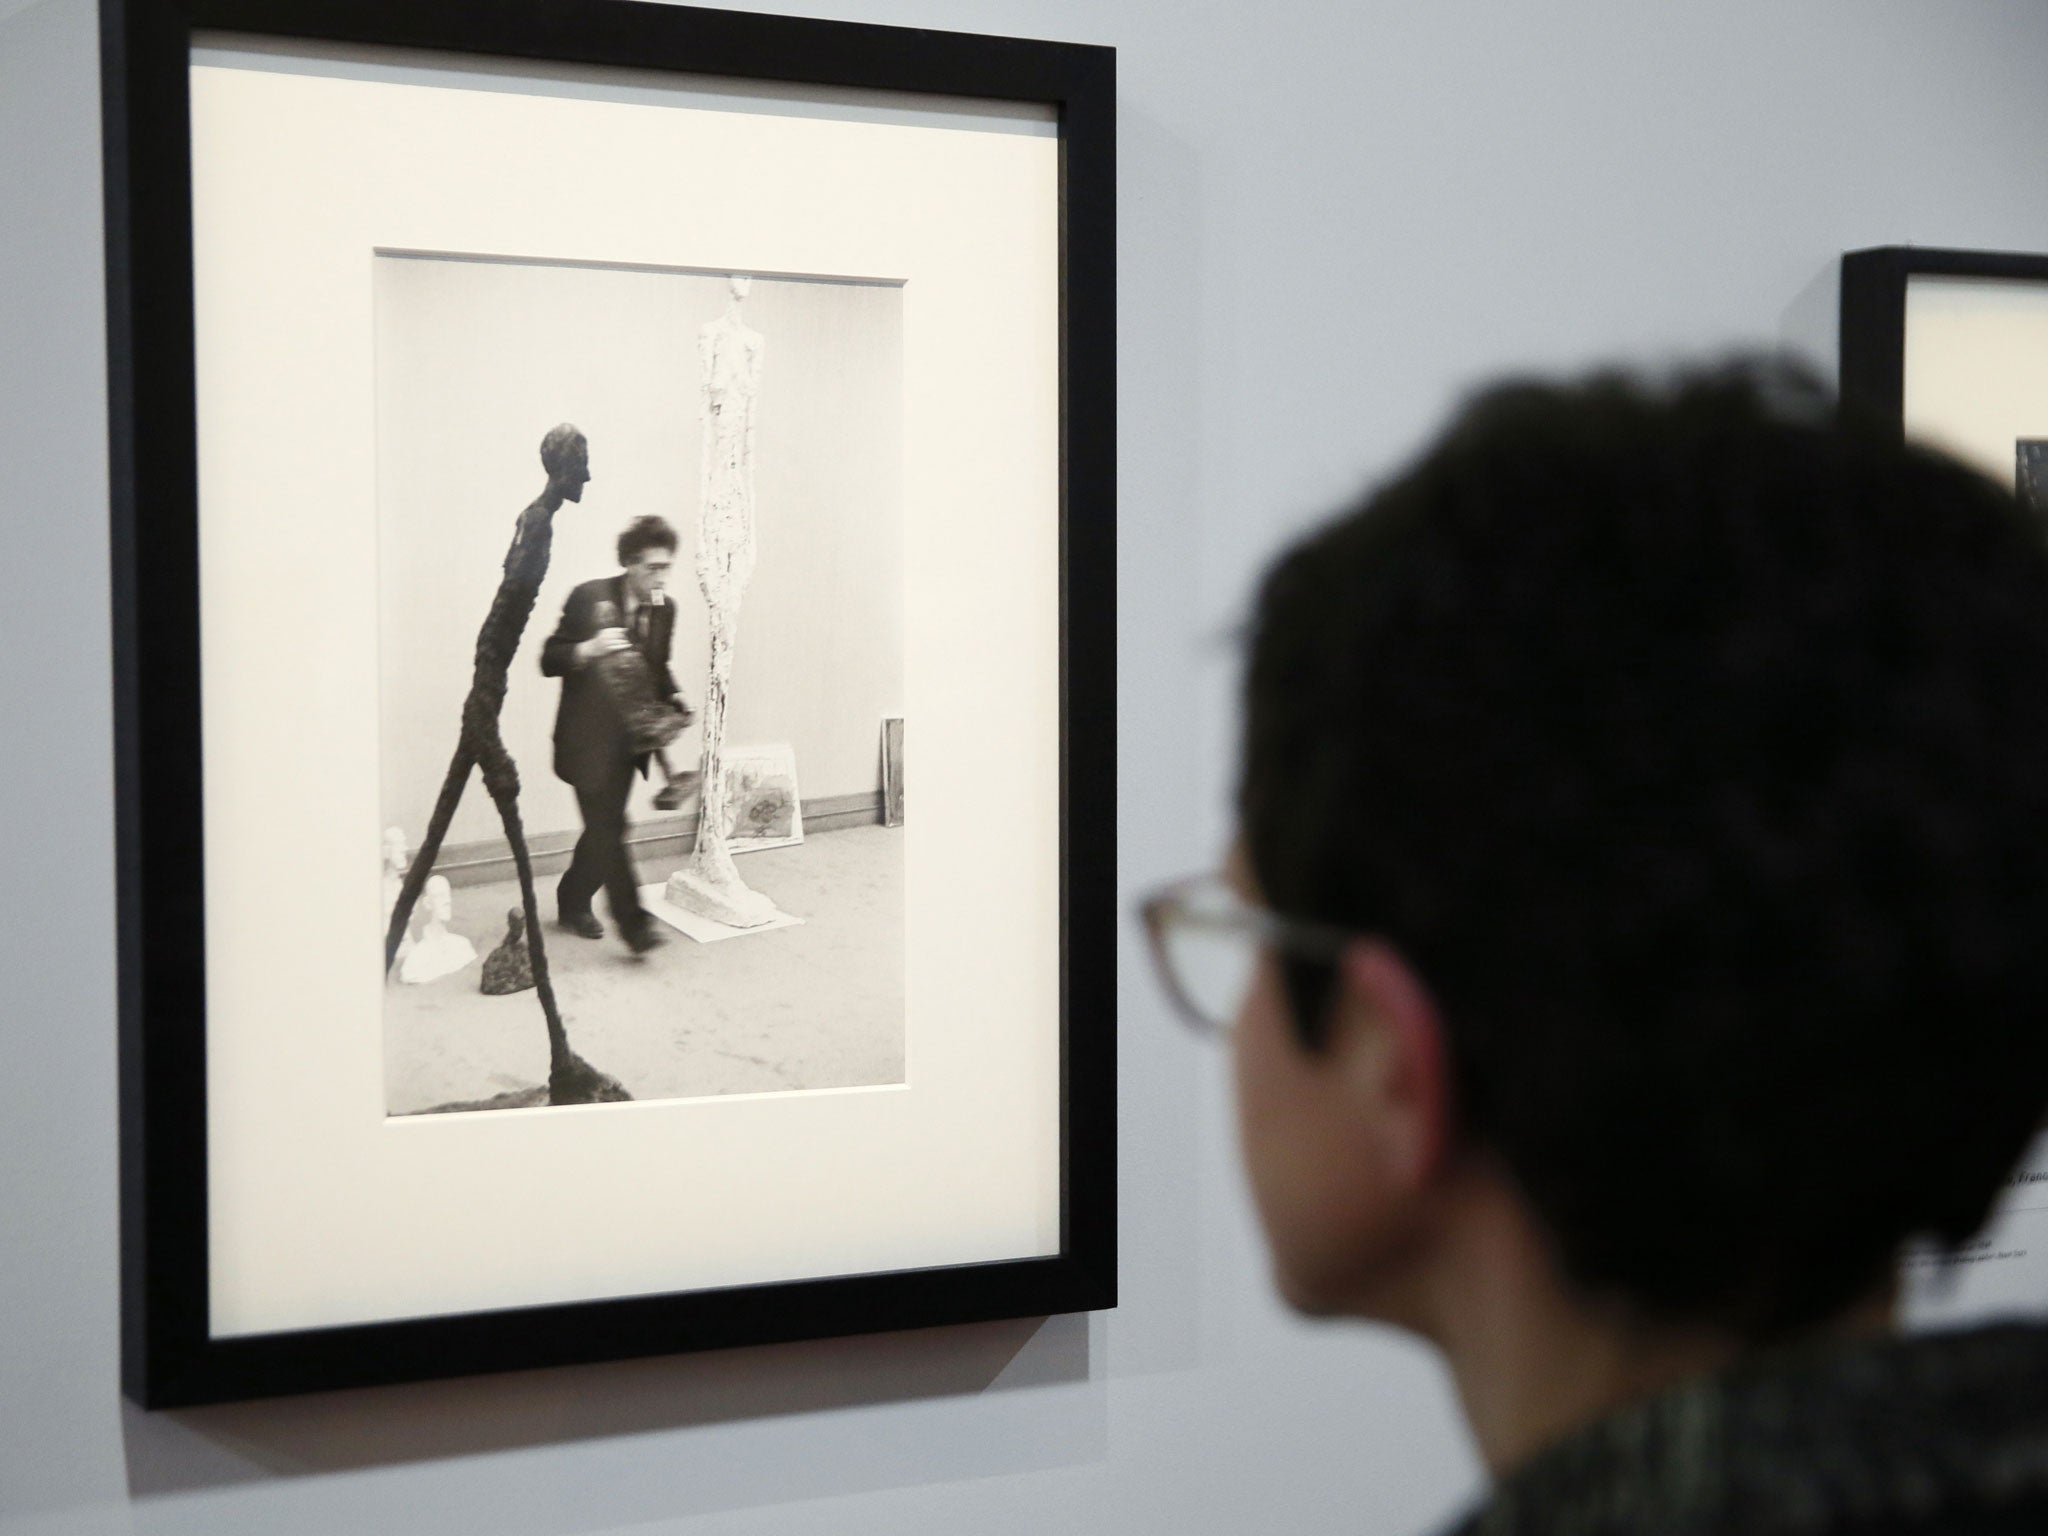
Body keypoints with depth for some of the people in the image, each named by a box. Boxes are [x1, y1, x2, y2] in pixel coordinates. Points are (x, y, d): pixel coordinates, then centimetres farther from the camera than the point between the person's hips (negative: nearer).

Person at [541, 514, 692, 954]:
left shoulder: (664, 609, 3)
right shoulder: (588, 598, -14)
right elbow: (549, 661, -10)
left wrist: (672, 696, -1)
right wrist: (588, 649, -29)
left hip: (631, 737, 6)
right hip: (588, 737, -6)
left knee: (605, 827, 12)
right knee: (607, 828, -9)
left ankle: (573, 901, 32)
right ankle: (633, 923, -8)